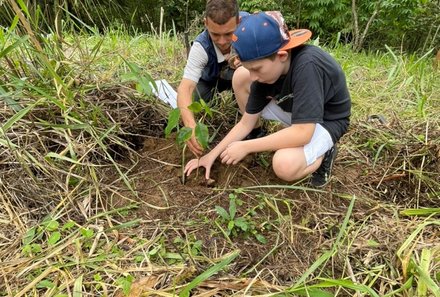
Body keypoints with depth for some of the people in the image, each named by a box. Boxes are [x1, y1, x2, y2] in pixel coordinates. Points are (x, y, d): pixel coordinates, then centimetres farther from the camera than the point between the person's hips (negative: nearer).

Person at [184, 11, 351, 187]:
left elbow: (302, 133, -38)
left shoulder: (307, 66, -37)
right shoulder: (266, 71, -15)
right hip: (293, 109, 7)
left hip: (327, 121, -7)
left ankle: (323, 152, -2)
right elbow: (246, 123, -7)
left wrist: (246, 147, -31)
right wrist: (212, 154, -13)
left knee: (284, 165, -36)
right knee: (240, 76, -7)